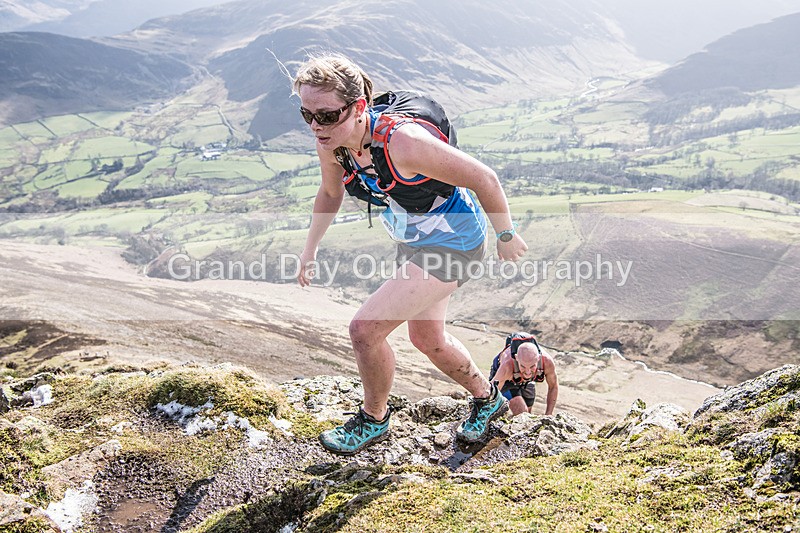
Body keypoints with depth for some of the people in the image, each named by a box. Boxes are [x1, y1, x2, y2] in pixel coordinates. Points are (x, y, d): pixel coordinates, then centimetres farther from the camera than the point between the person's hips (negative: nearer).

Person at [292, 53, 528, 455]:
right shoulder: (329, 143, -13)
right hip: (412, 240, 9)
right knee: (425, 337, 23)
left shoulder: (403, 143, -36)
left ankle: (373, 419, 16)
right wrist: (309, 250, 17)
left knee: (365, 329, -13)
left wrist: (506, 236, -11)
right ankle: (487, 399, 48)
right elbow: (330, 193, 10)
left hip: (452, 241, -8)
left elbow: (484, 179, -25)